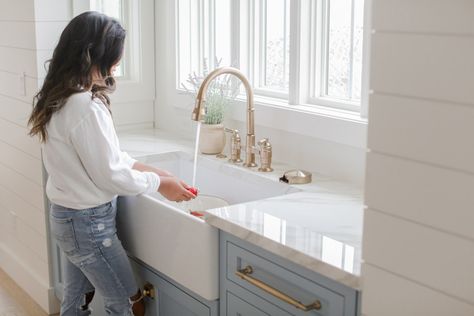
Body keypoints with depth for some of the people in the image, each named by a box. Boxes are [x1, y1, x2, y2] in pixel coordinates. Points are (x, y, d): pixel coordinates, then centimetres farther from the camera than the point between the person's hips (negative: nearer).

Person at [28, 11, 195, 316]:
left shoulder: (62, 97, 4)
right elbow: (109, 174, -21)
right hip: (88, 223, -9)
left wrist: (152, 170, 7)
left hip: (68, 216, 9)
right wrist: (159, 183, -8)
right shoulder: (86, 106, -27)